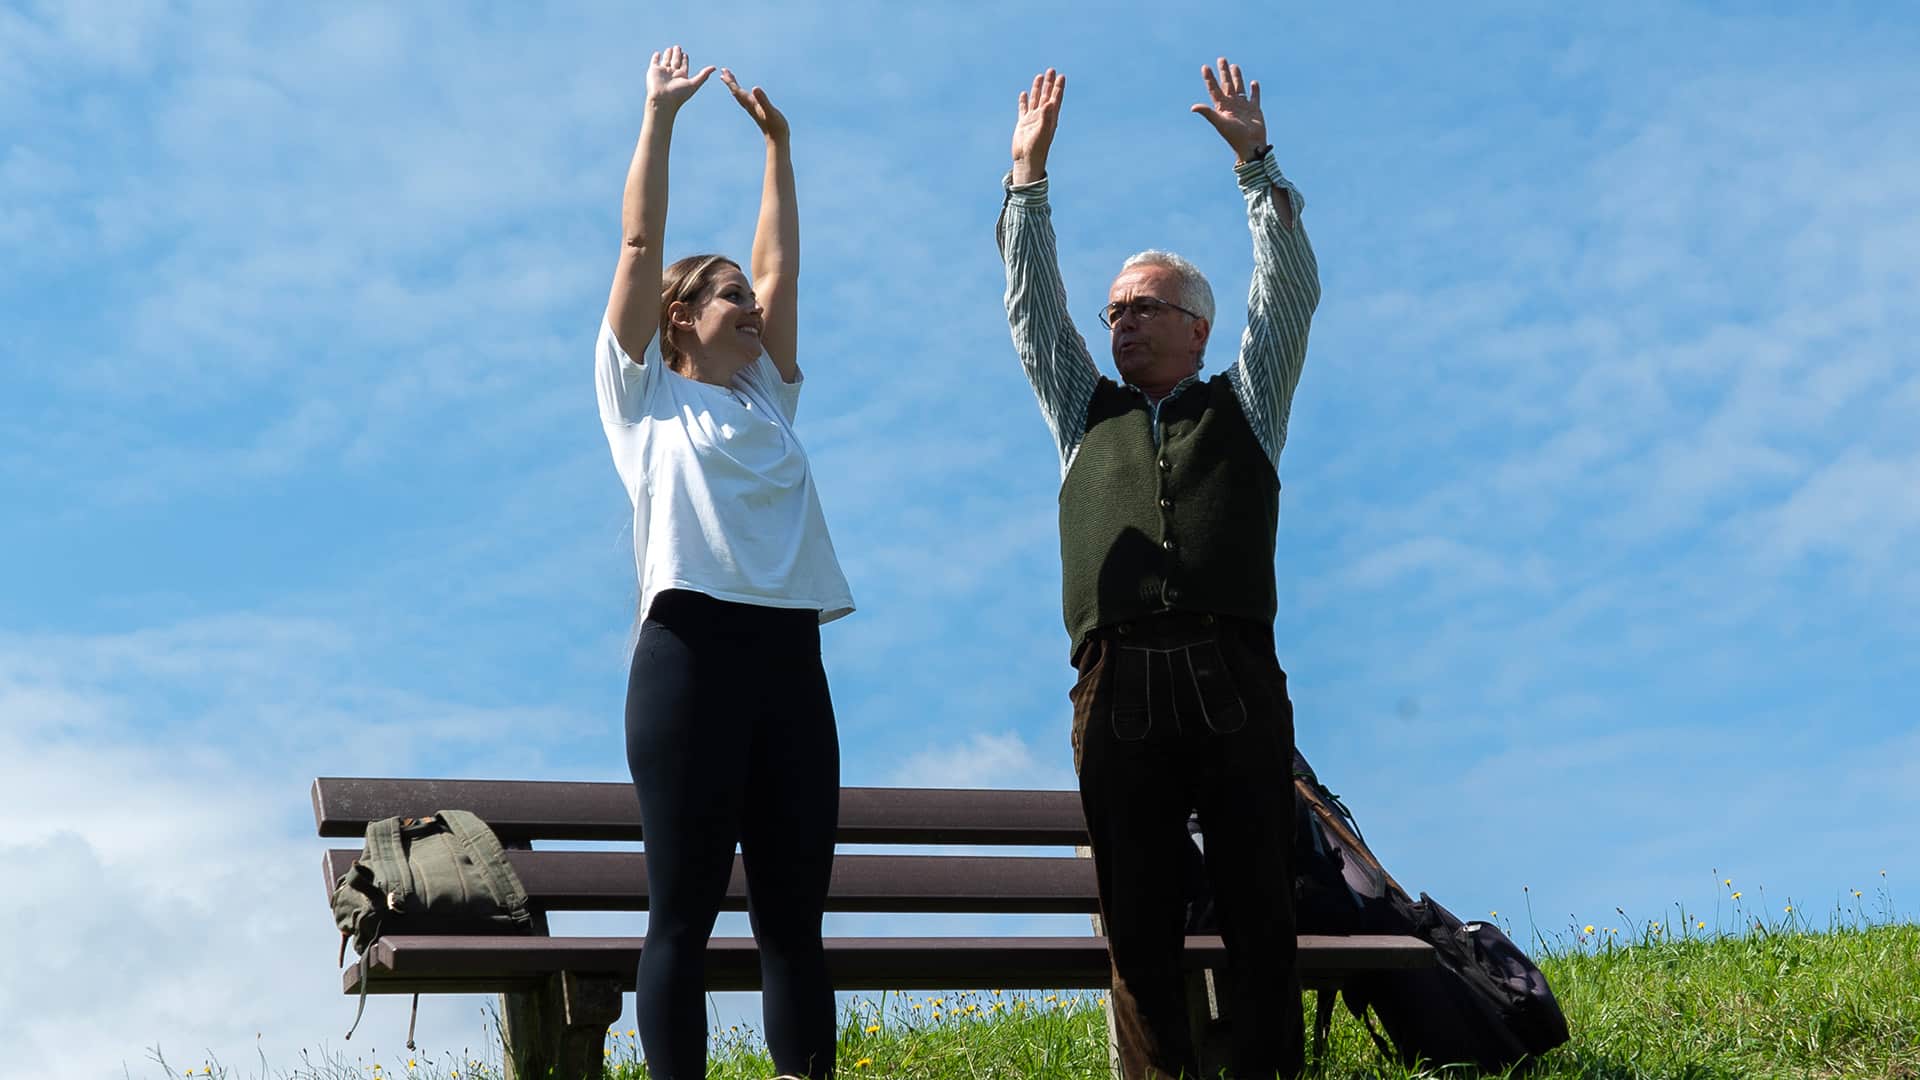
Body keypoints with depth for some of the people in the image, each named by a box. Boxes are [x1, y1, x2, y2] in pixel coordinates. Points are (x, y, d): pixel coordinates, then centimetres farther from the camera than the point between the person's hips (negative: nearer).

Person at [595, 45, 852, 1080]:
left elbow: (781, 264, 25)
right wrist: (660, 116, 11)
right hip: (692, 647, -5)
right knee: (683, 909, -5)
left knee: (795, 909, 2)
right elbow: (639, 245, 8)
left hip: (790, 656, 5)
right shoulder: (646, 394, 11)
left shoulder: (766, 400, 24)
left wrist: (778, 145, 28)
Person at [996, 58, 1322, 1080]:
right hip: (1118, 685, 2)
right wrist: (1029, 171, 18)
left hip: (1235, 680, -1)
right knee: (1138, 921, -1)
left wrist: (1254, 157, 8)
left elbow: (1291, 288, 12)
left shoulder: (1243, 406, 19)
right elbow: (1031, 304, 21)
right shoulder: (1085, 413, 24)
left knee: (1260, 911, -3)